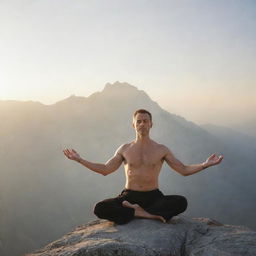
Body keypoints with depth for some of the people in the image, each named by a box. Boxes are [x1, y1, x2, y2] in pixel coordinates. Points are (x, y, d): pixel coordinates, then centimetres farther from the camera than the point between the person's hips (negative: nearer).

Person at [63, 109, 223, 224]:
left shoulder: (162, 150, 4)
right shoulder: (125, 149, 7)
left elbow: (184, 170, 6)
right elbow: (105, 170, 10)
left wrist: (205, 164, -9)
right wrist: (79, 159, 5)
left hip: (153, 196, 0)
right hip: (129, 196, 0)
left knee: (181, 202, -30)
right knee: (99, 209, -28)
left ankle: (137, 211, -20)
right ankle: (150, 215, -24)